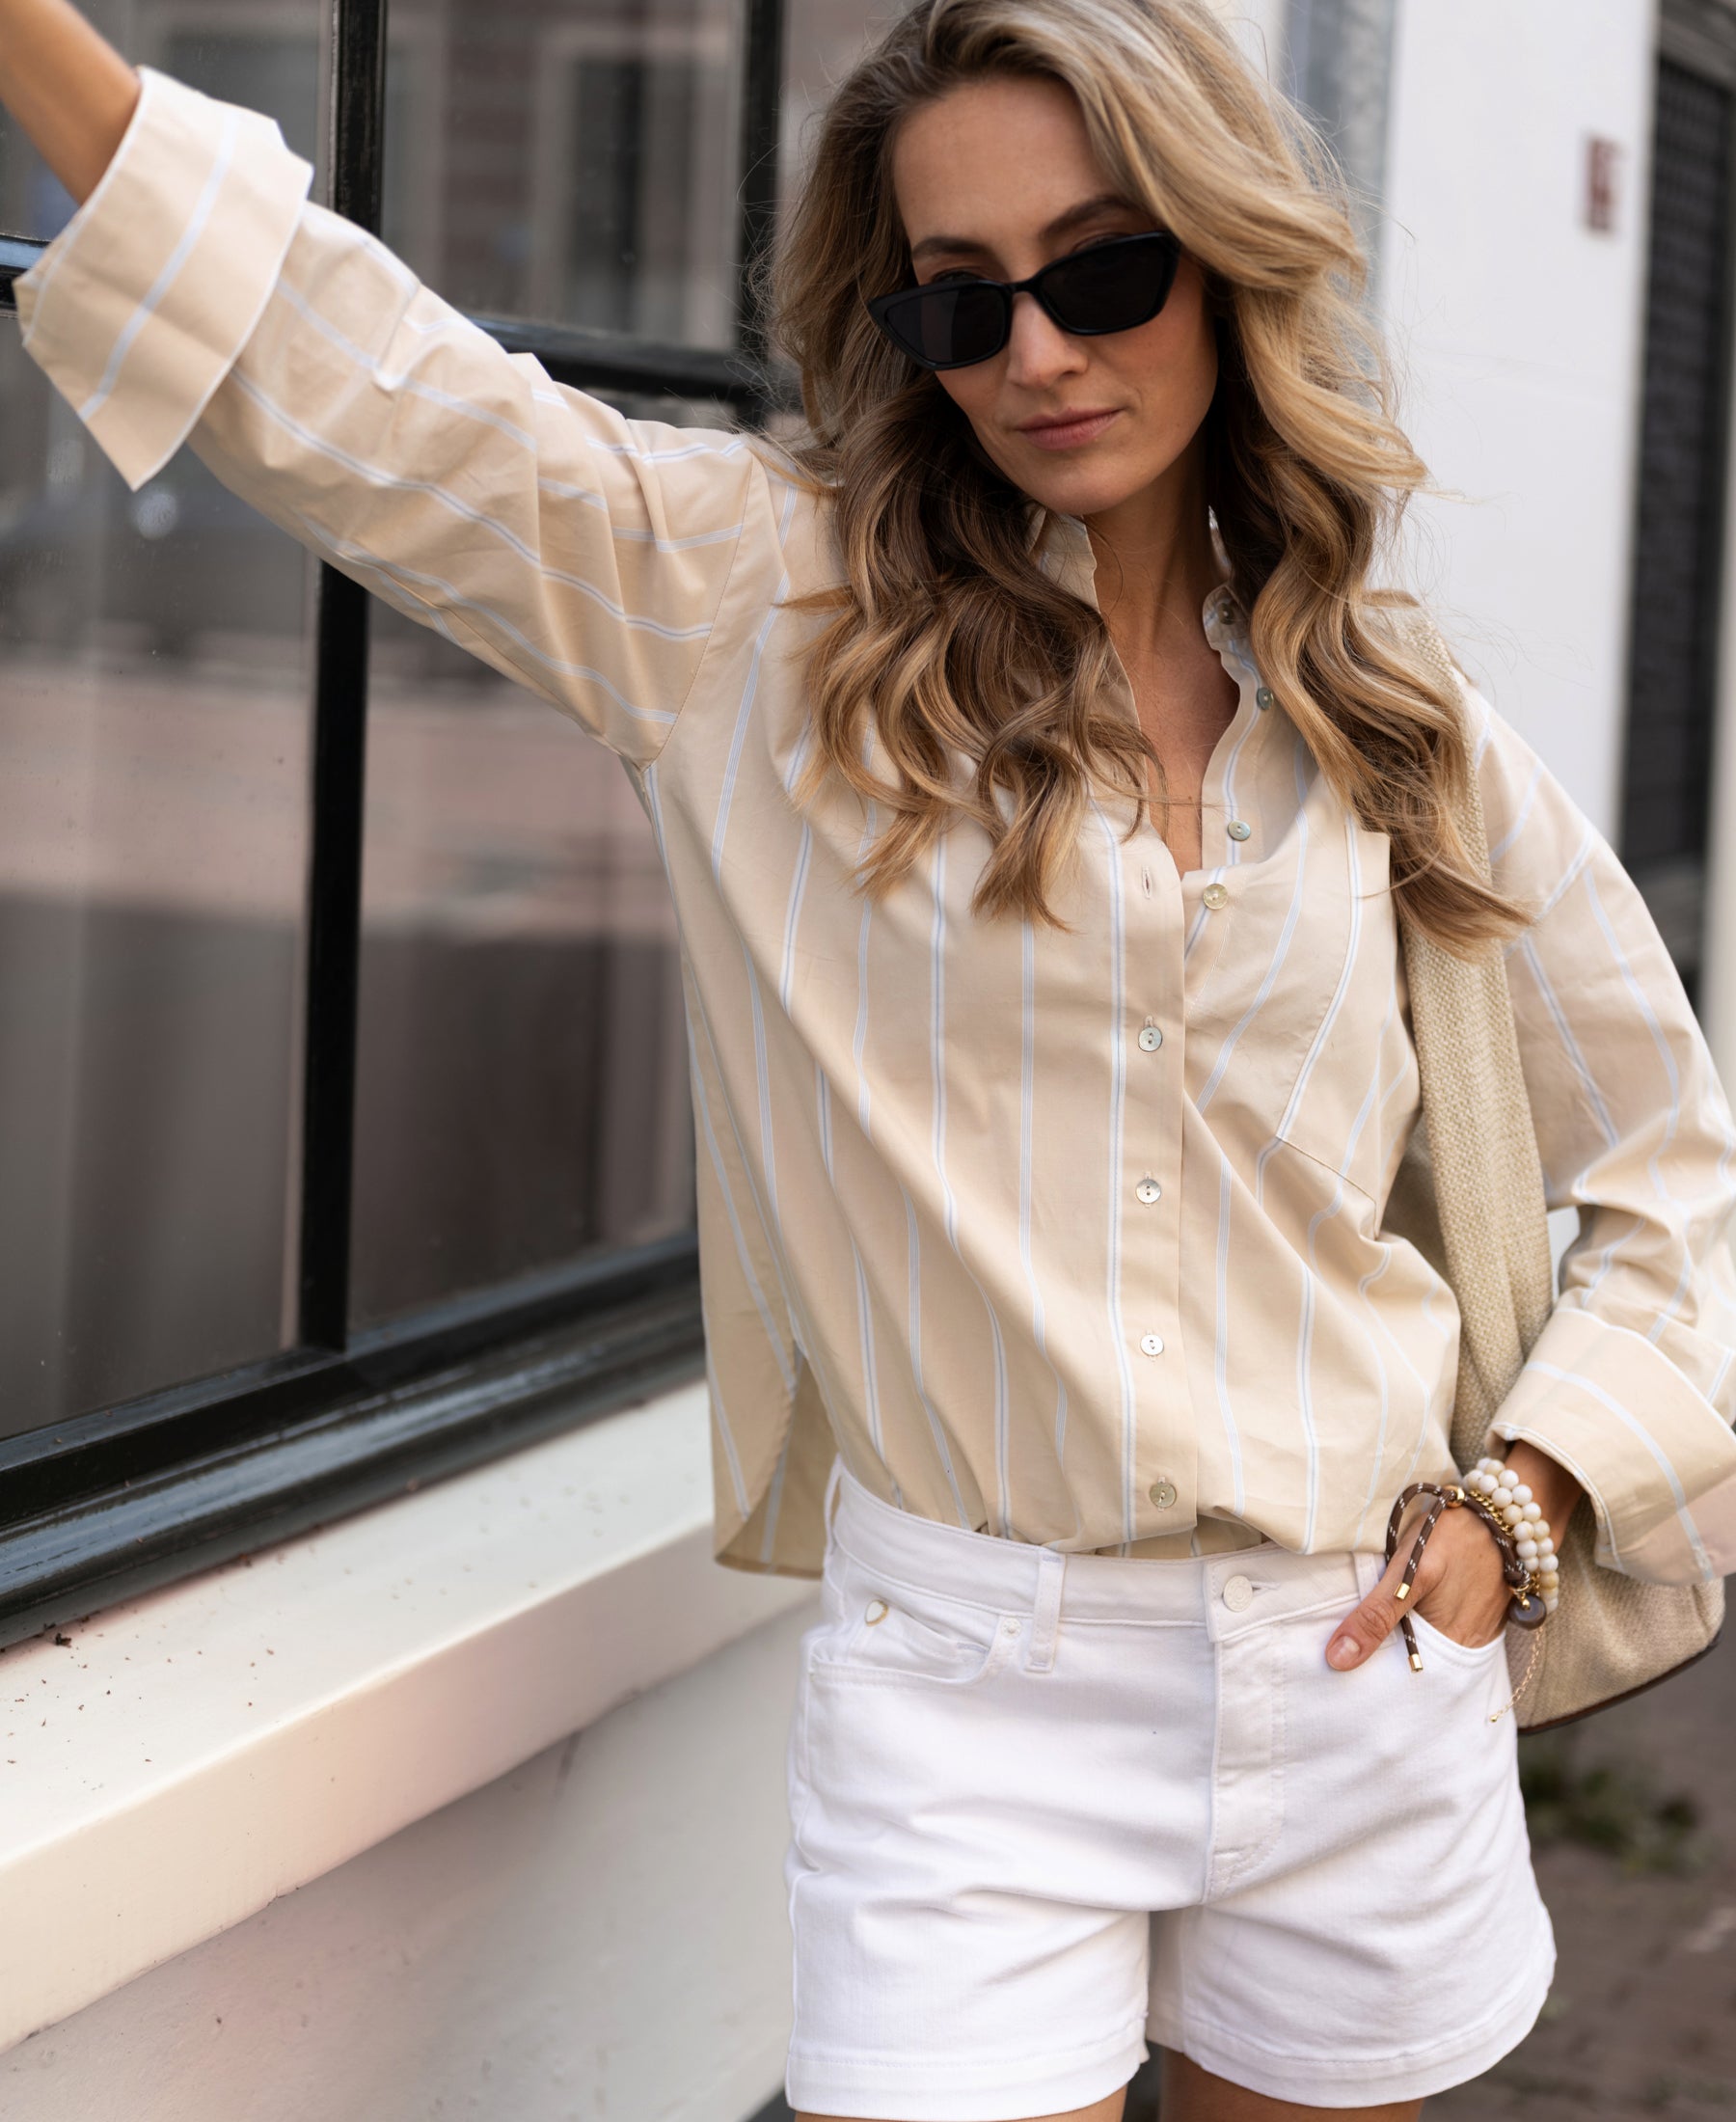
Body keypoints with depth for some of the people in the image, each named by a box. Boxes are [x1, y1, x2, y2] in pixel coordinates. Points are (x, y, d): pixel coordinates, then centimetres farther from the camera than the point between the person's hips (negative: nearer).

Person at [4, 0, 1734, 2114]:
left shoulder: (1404, 746, 5)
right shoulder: (762, 610, 0)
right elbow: (343, 376, -11)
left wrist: (1531, 1492, 3)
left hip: (1357, 1662, 3)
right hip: (966, 1681, -2)